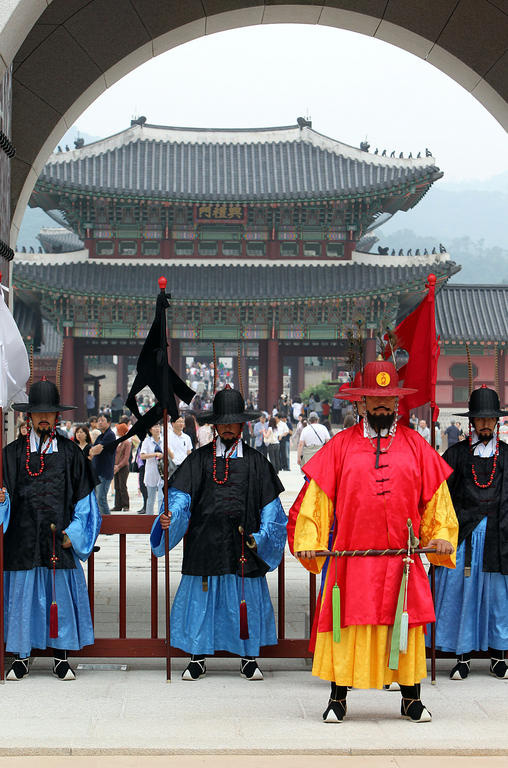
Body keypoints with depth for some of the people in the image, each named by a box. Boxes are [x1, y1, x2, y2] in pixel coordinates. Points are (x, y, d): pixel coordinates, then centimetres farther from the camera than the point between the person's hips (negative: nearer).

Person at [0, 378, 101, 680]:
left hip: (60, 539, 0)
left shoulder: (71, 453, 7)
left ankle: (61, 657, 11)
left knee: (61, 595, 1)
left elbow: (84, 498, 8)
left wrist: (73, 532, -1)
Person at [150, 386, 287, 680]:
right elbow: (181, 496, 1)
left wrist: (261, 536, -2)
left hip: (243, 545, 0)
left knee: (247, 601, 4)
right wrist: (170, 518, -17)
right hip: (205, 543, 0)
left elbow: (270, 505, 9)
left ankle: (249, 658, 17)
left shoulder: (255, 461, 8)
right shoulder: (200, 459, 7)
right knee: (201, 598, 2)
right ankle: (198, 658, 15)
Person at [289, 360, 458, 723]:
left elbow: (436, 497, 11)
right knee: (347, 626, 0)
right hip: (352, 558, -1)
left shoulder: (416, 447, 8)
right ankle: (338, 700, 12)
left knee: (407, 627, 4)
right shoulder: (340, 445, 5)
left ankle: (411, 700, 17)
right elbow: (316, 497, 3)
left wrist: (441, 536, -2)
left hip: (403, 558, 1)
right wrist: (309, 541, -6)